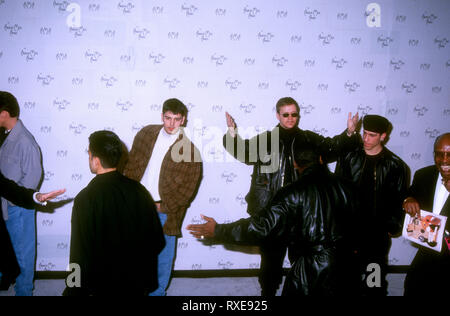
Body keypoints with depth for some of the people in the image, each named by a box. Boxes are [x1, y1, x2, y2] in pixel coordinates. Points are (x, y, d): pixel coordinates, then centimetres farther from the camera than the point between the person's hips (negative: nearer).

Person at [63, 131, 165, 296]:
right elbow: (158, 240, -2)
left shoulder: (85, 199, -22)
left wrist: (74, 291, -6)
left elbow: (80, 255, -19)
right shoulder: (138, 190, -10)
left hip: (102, 286, -4)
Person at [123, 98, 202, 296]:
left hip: (164, 212, -3)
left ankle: (158, 292, 29)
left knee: (163, 258, 8)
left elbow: (189, 187, -9)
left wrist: (163, 206, -12)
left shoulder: (189, 149, -10)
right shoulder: (146, 134, 2)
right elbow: (131, 165, 8)